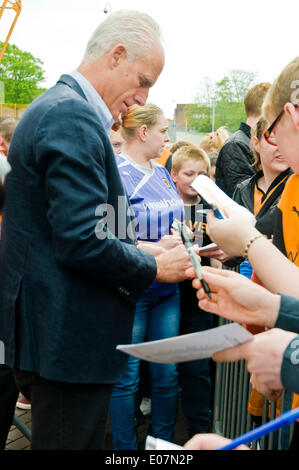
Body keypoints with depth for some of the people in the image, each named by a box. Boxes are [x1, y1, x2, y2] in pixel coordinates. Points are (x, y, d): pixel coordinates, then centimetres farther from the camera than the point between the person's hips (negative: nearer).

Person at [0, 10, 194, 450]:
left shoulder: (53, 106, 13)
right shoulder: (74, 117, -19)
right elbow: (81, 243, -26)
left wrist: (138, 249, 10)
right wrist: (154, 267, -10)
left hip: (43, 327, 10)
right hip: (67, 337, -10)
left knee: (69, 436, 23)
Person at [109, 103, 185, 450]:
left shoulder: (161, 172, 11)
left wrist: (183, 240, 1)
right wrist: (158, 249, -23)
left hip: (166, 290, 7)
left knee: (166, 374, 15)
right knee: (126, 378, 7)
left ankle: (164, 442, 33)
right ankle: (125, 447, 27)